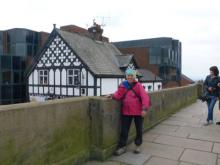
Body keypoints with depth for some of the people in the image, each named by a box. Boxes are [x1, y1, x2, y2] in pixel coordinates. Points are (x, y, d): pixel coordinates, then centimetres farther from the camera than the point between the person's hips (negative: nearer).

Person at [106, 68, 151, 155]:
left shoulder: (138, 85, -8)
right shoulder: (123, 85, 1)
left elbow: (145, 97, -15)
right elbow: (118, 95, 0)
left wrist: (144, 109, -24)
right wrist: (112, 95, -21)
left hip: (138, 112, -2)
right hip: (126, 112, 2)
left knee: (139, 129, 13)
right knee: (124, 130, 6)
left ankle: (138, 145, 32)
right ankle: (122, 147, 18)